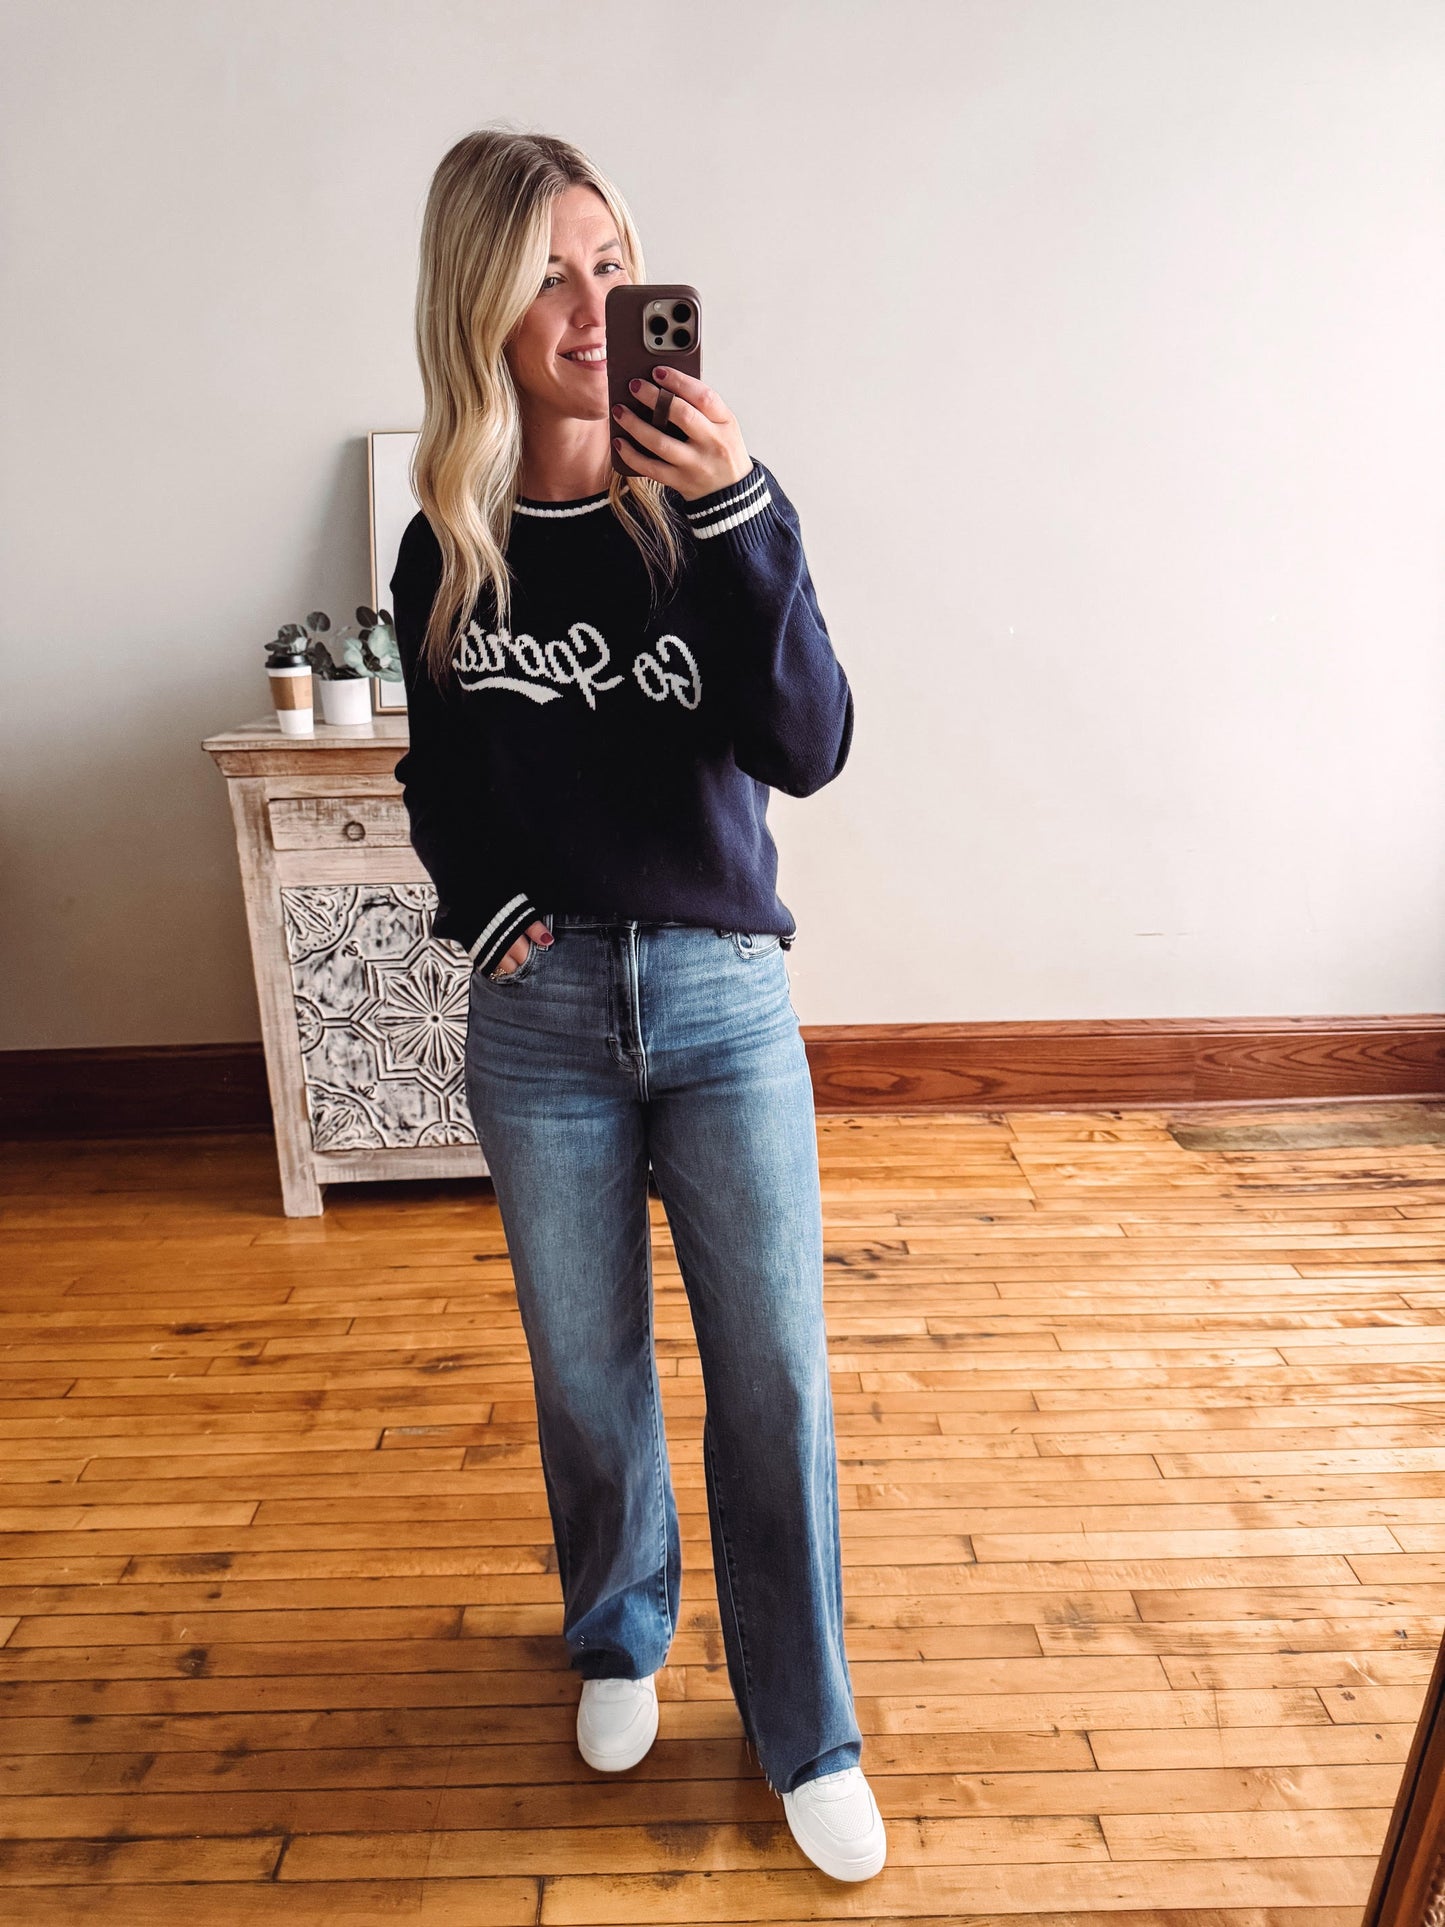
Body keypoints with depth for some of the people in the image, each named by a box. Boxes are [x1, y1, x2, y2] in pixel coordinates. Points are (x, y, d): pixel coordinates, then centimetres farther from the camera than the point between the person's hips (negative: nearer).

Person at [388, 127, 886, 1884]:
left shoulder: (703, 504, -2)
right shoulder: (445, 554, 3)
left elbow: (807, 747, -14)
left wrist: (740, 515, -24)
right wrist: (484, 910, -3)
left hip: (724, 998, -1)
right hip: (542, 1011, 2)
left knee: (775, 1381, 6)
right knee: (586, 1378, 15)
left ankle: (807, 1733, 30)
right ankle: (620, 1636, 45)